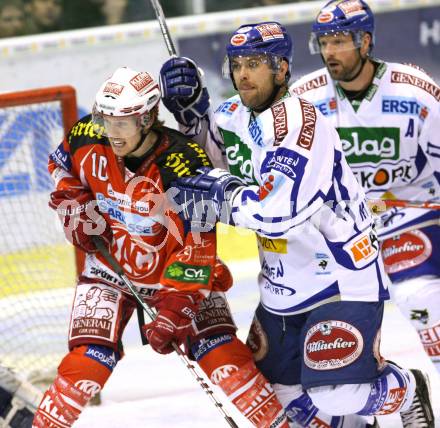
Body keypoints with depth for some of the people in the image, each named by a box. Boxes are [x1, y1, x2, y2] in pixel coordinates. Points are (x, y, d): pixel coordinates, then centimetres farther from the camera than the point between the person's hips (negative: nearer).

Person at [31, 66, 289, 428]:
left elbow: (197, 249, -27)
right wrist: (76, 209, -4)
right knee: (87, 363, -13)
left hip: (177, 273, -2)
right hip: (110, 270, 2)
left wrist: (174, 310, -32)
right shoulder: (87, 140, -16)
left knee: (223, 354, -14)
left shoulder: (185, 167, -29)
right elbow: (62, 168, 10)